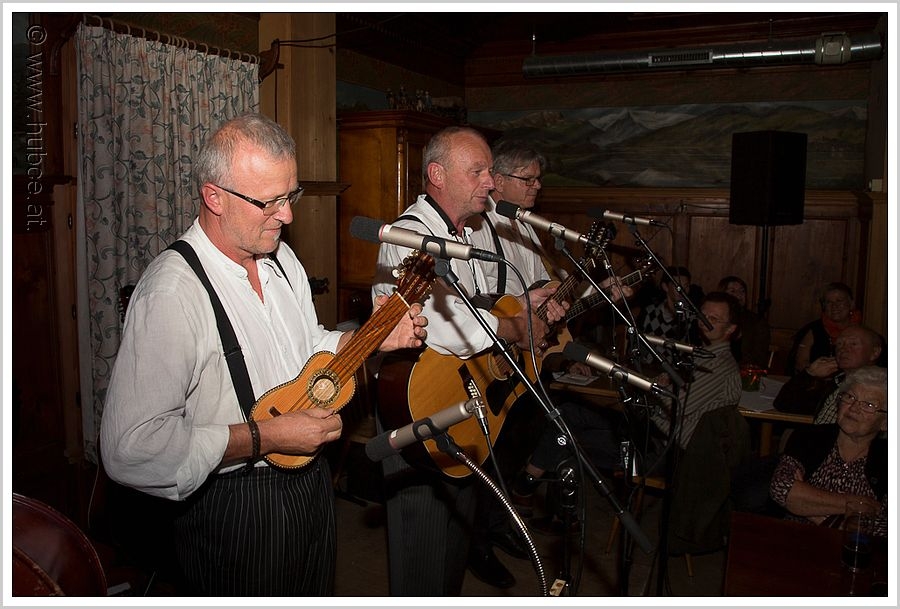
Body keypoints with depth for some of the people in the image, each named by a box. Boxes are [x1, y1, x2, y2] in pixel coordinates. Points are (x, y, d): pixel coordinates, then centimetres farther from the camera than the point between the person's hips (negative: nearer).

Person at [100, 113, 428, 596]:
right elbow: (128, 448, -30)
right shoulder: (172, 291, -27)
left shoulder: (281, 257, 2)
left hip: (309, 481, 8)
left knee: (314, 593, 26)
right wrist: (264, 438, -27)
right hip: (235, 510, -8)